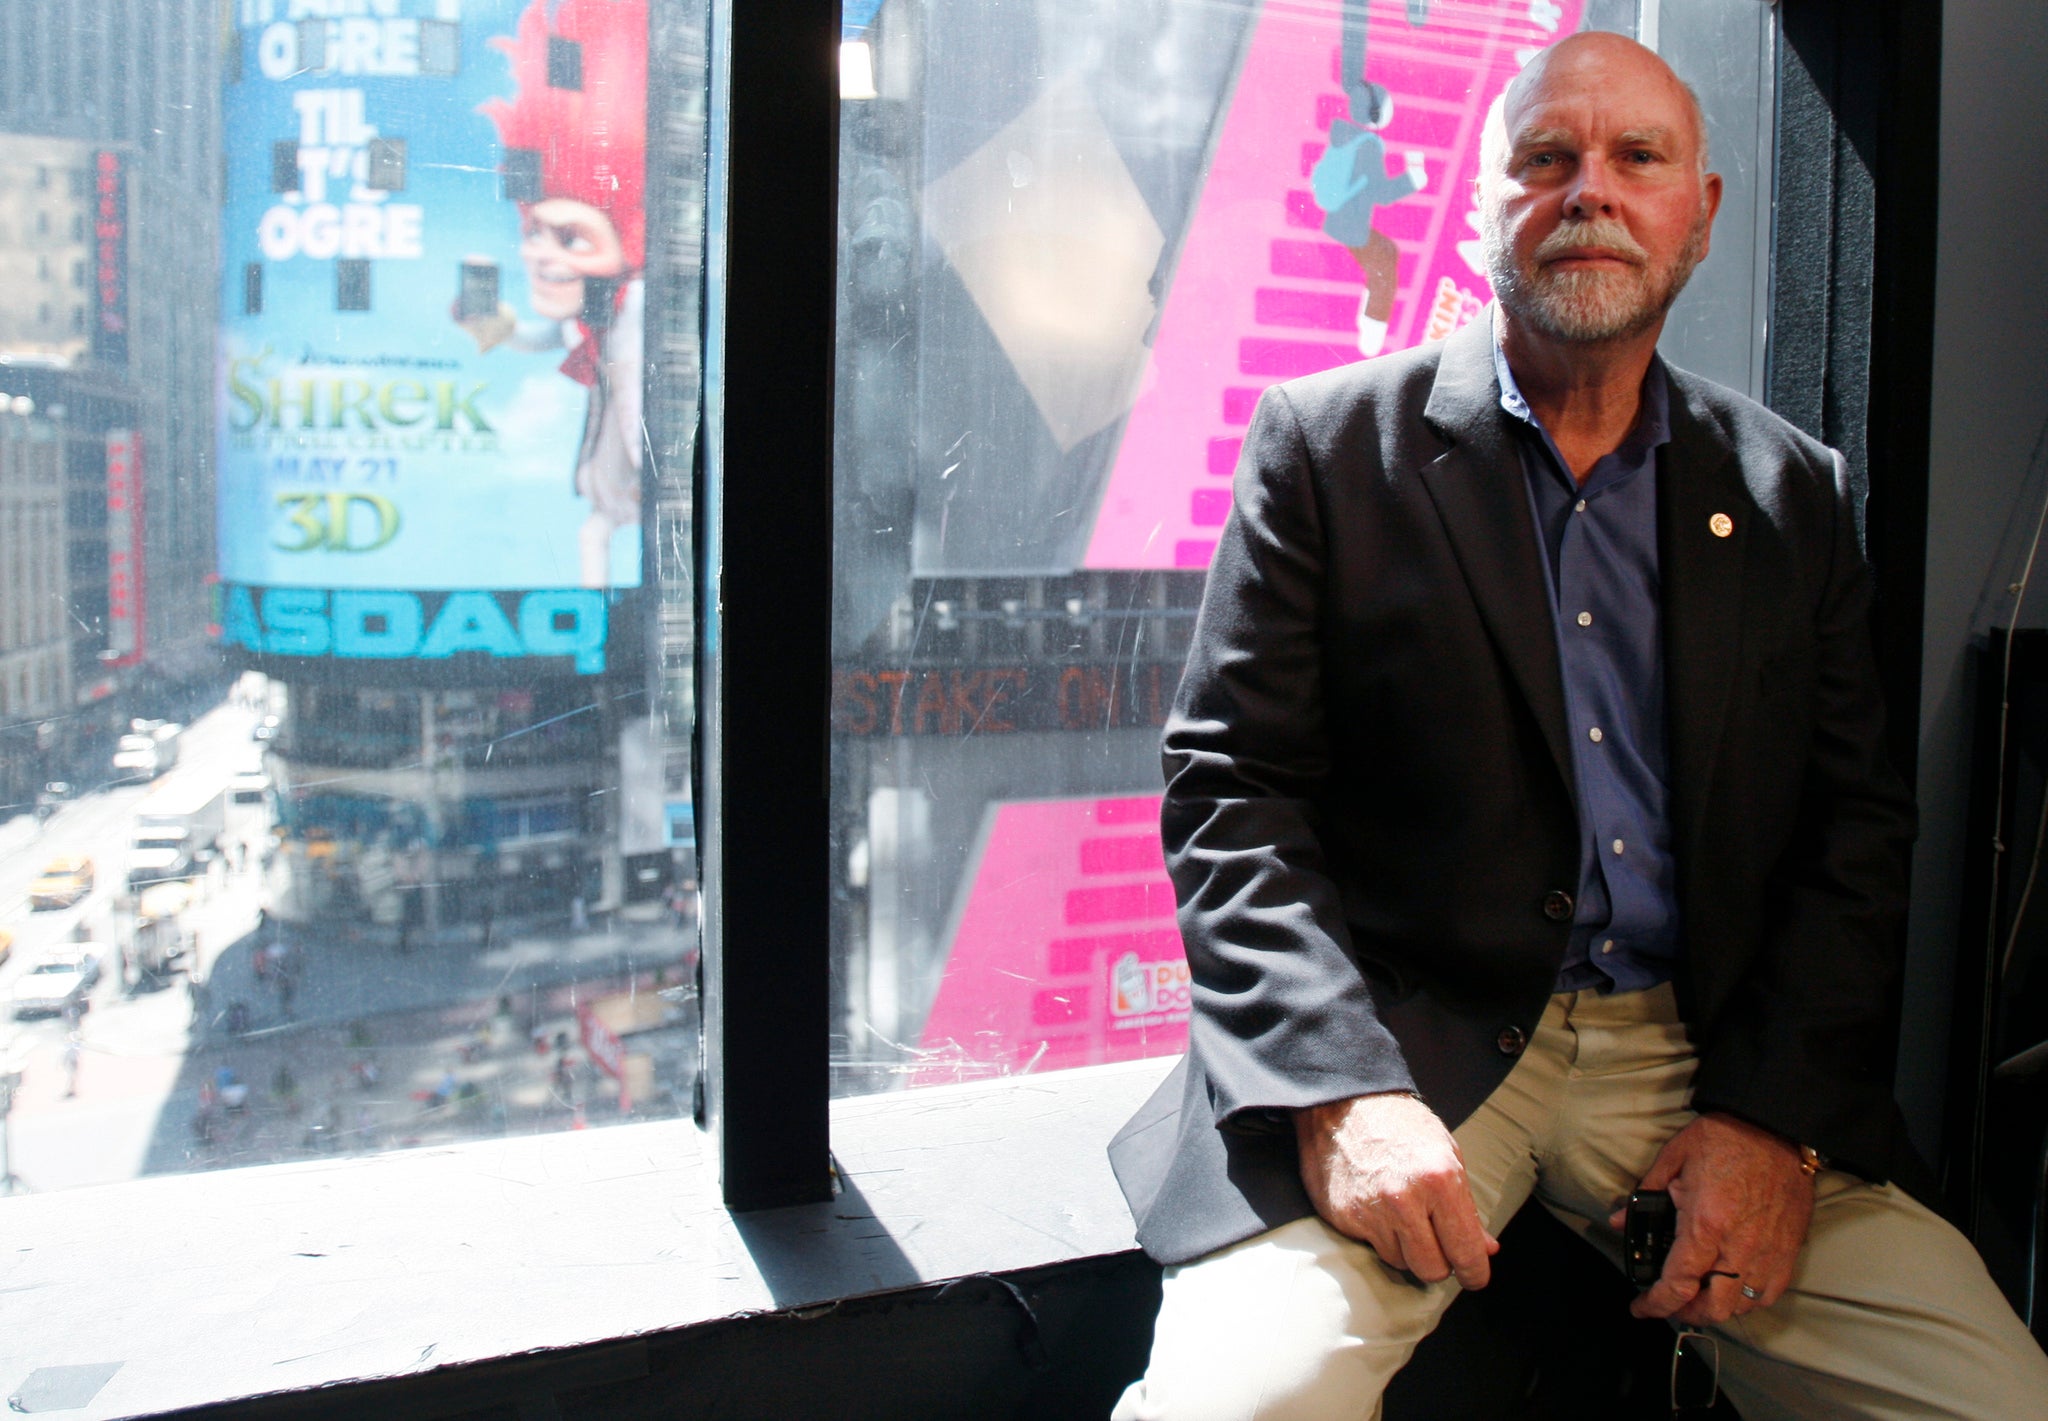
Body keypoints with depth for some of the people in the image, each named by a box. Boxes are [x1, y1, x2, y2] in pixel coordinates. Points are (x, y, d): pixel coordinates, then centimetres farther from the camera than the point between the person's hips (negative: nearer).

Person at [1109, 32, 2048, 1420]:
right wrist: (1339, 1092, -17)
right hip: (1396, 1045, -4)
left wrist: (1778, 1119, -5)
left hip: (1707, 1054, 4)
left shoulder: (1796, 491, 12)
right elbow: (1231, 788, -3)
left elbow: (1858, 825, 9)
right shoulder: (1325, 444, 2)